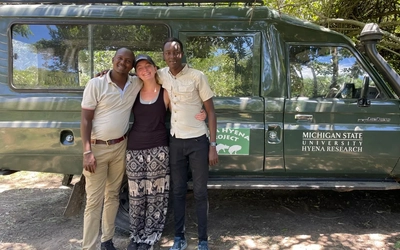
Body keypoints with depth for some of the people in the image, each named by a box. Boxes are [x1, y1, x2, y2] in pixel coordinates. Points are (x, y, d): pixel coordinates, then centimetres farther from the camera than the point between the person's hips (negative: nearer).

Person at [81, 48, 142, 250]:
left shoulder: (136, 84, 2)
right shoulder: (96, 84, -9)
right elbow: (85, 120, -10)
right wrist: (87, 151, -16)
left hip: (120, 146, 4)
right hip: (97, 148, -4)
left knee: (113, 195, 14)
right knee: (94, 200, -1)